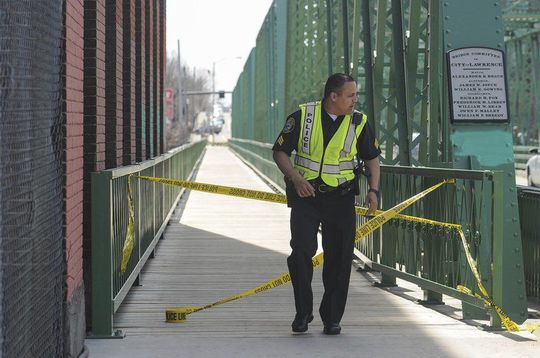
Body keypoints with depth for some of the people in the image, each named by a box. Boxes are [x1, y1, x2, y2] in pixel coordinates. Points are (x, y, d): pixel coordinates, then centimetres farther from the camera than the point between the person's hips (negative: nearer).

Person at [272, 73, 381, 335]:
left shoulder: (359, 122, 1)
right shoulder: (303, 116, -4)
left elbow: (372, 158, 11)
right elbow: (280, 151, 2)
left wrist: (373, 190, -4)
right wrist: (295, 177, -14)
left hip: (341, 198, 1)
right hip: (306, 195, -1)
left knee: (339, 259, 1)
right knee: (301, 251, -13)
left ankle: (332, 318, 13)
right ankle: (303, 312, 4)